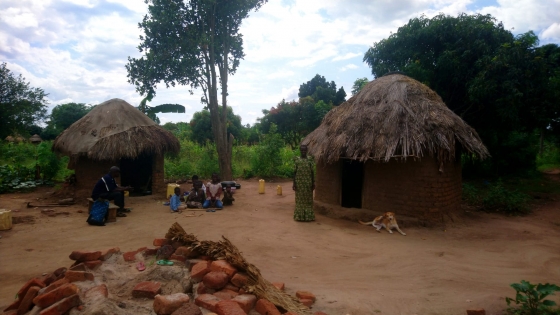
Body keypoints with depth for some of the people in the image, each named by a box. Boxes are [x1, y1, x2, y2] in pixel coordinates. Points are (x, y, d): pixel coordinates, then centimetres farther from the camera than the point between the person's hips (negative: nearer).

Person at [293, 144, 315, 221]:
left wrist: (313, 183, 0)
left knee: (308, 199, 7)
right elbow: (294, 172, 1)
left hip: (308, 182, 0)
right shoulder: (297, 160, -1)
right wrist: (294, 183, -3)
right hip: (299, 182, 0)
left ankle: (309, 215, 17)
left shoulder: (310, 159, 1)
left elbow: (312, 172, 3)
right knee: (300, 199, 6)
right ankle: (299, 215, 16)